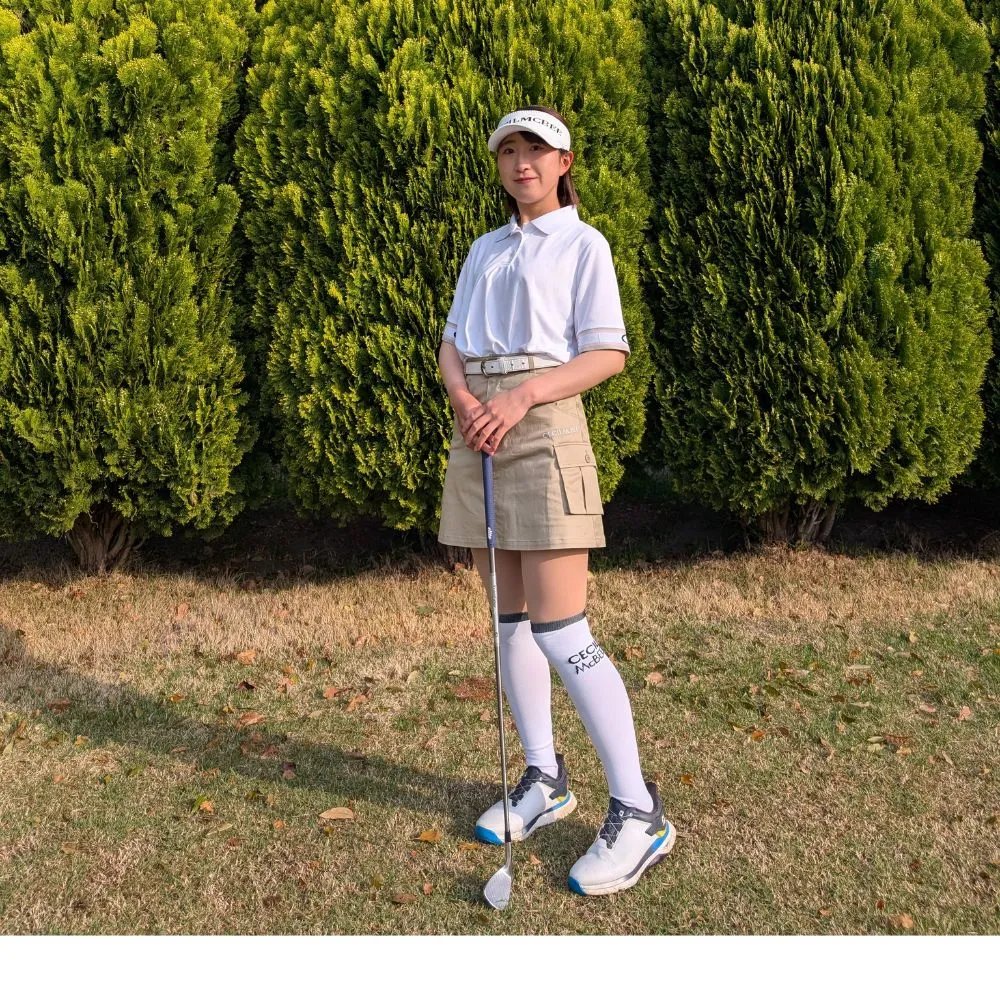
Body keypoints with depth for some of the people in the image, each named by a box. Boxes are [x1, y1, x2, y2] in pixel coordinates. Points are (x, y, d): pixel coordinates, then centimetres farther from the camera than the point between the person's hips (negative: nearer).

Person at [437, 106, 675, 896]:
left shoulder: (583, 244, 2)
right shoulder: (485, 251, 20)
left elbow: (608, 354, -7)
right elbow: (453, 343, 14)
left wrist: (520, 396, -19)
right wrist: (463, 394, -8)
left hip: (544, 424, -6)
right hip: (479, 431, 7)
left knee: (560, 629, -14)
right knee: (512, 616, 8)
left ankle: (638, 812, -7)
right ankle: (545, 780, 19)